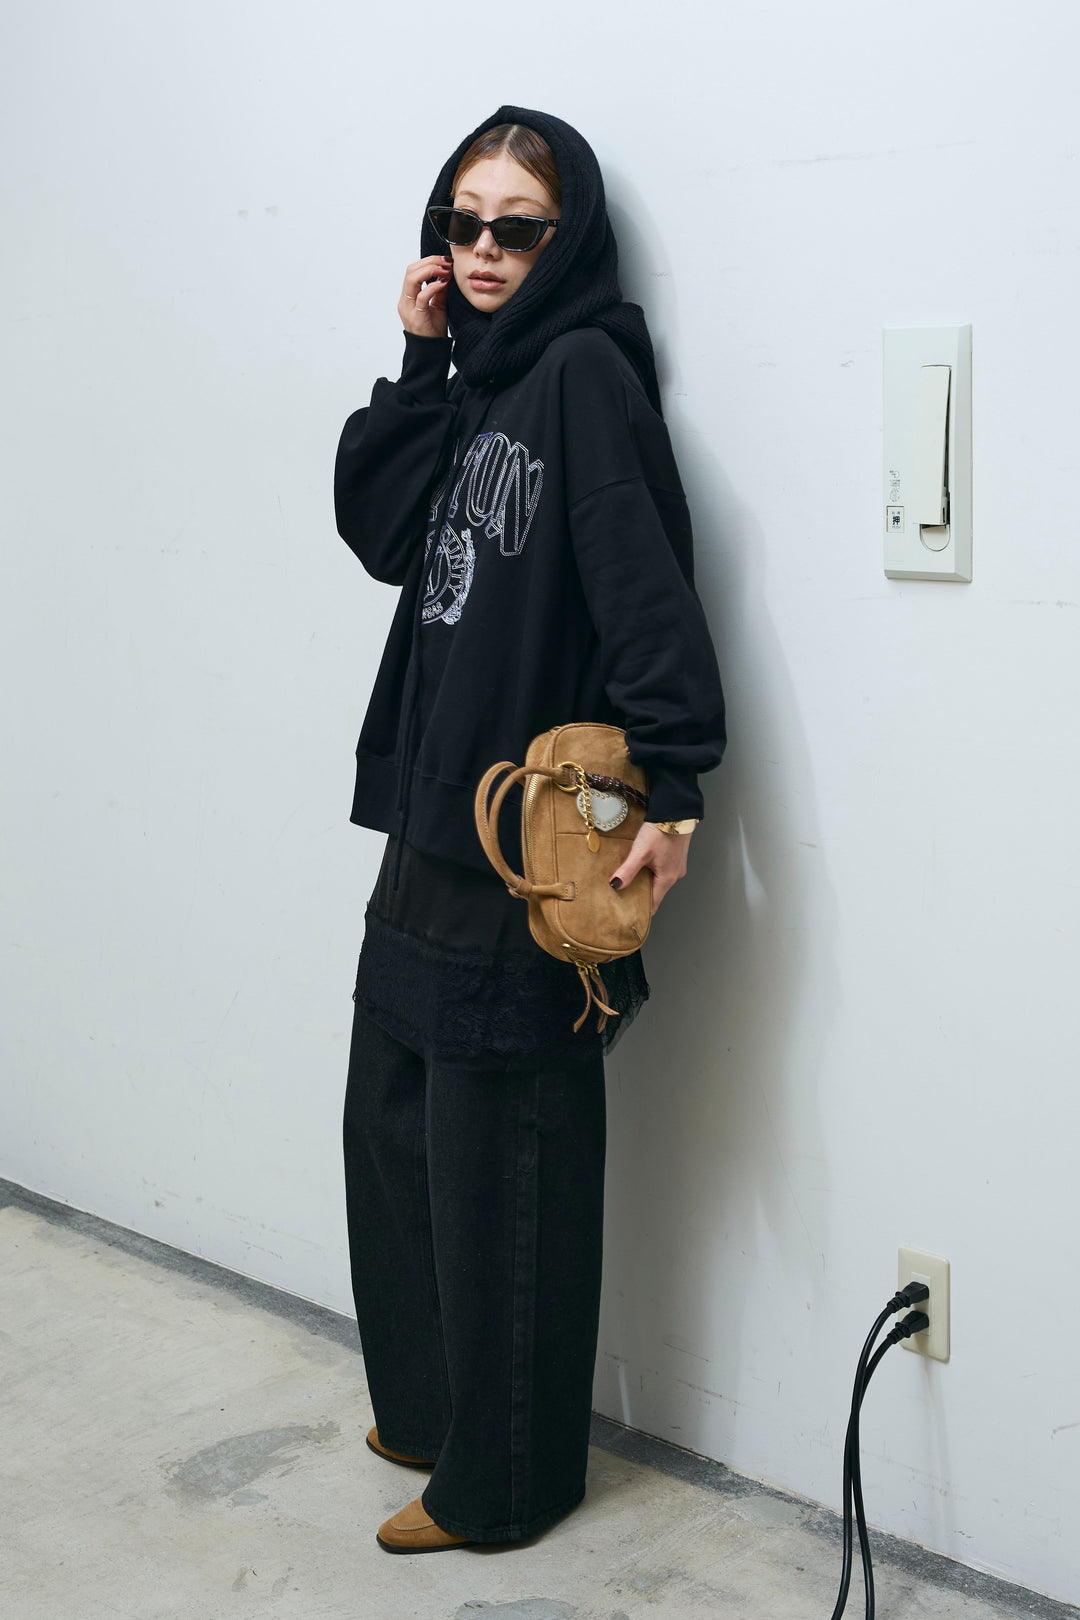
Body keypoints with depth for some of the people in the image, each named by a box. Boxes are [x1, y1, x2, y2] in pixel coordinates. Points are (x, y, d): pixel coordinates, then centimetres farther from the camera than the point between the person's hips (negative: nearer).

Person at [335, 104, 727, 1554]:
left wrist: (672, 786, -26)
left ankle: (505, 1477, 16)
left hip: (532, 844, -9)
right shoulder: (477, 380, 14)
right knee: (394, 1123, 17)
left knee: (500, 1160, 0)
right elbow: (380, 531, 7)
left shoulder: (585, 372, -12)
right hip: (436, 825, 9)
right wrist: (420, 362, 0)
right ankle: (431, 1404, 35)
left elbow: (648, 593, -20)